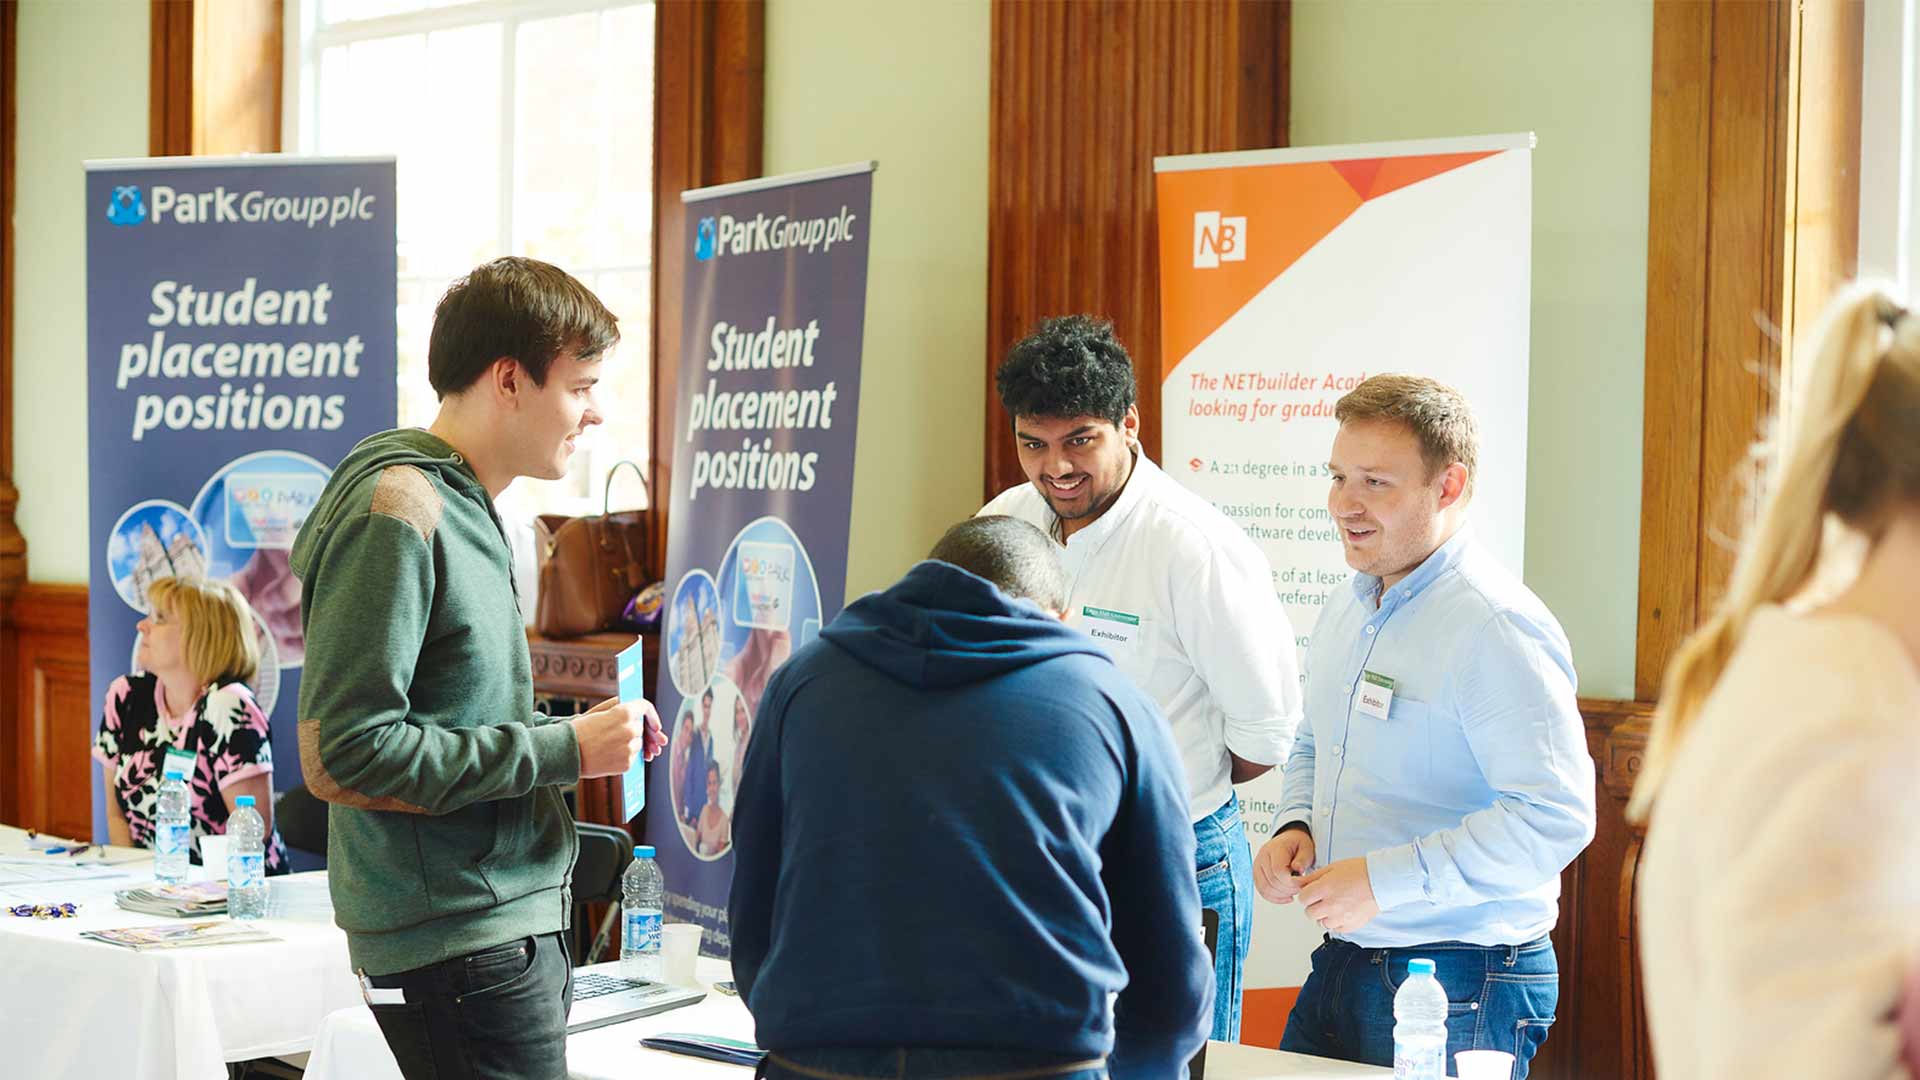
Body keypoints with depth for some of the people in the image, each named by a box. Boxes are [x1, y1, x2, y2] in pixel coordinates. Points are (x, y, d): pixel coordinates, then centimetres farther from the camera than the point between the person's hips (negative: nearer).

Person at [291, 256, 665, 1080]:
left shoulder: (466, 512, 14)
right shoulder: (396, 513, -15)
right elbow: (343, 755, -21)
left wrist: (581, 734, 6)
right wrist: (561, 750, -16)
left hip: (519, 926, 9)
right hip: (460, 949, -9)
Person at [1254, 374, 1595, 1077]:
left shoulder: (1497, 628, -19)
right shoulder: (1345, 609, 10)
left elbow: (1555, 817, -27)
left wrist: (1385, 880, -24)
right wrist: (1295, 827, 4)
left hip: (1463, 986, -8)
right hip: (1340, 966, 8)